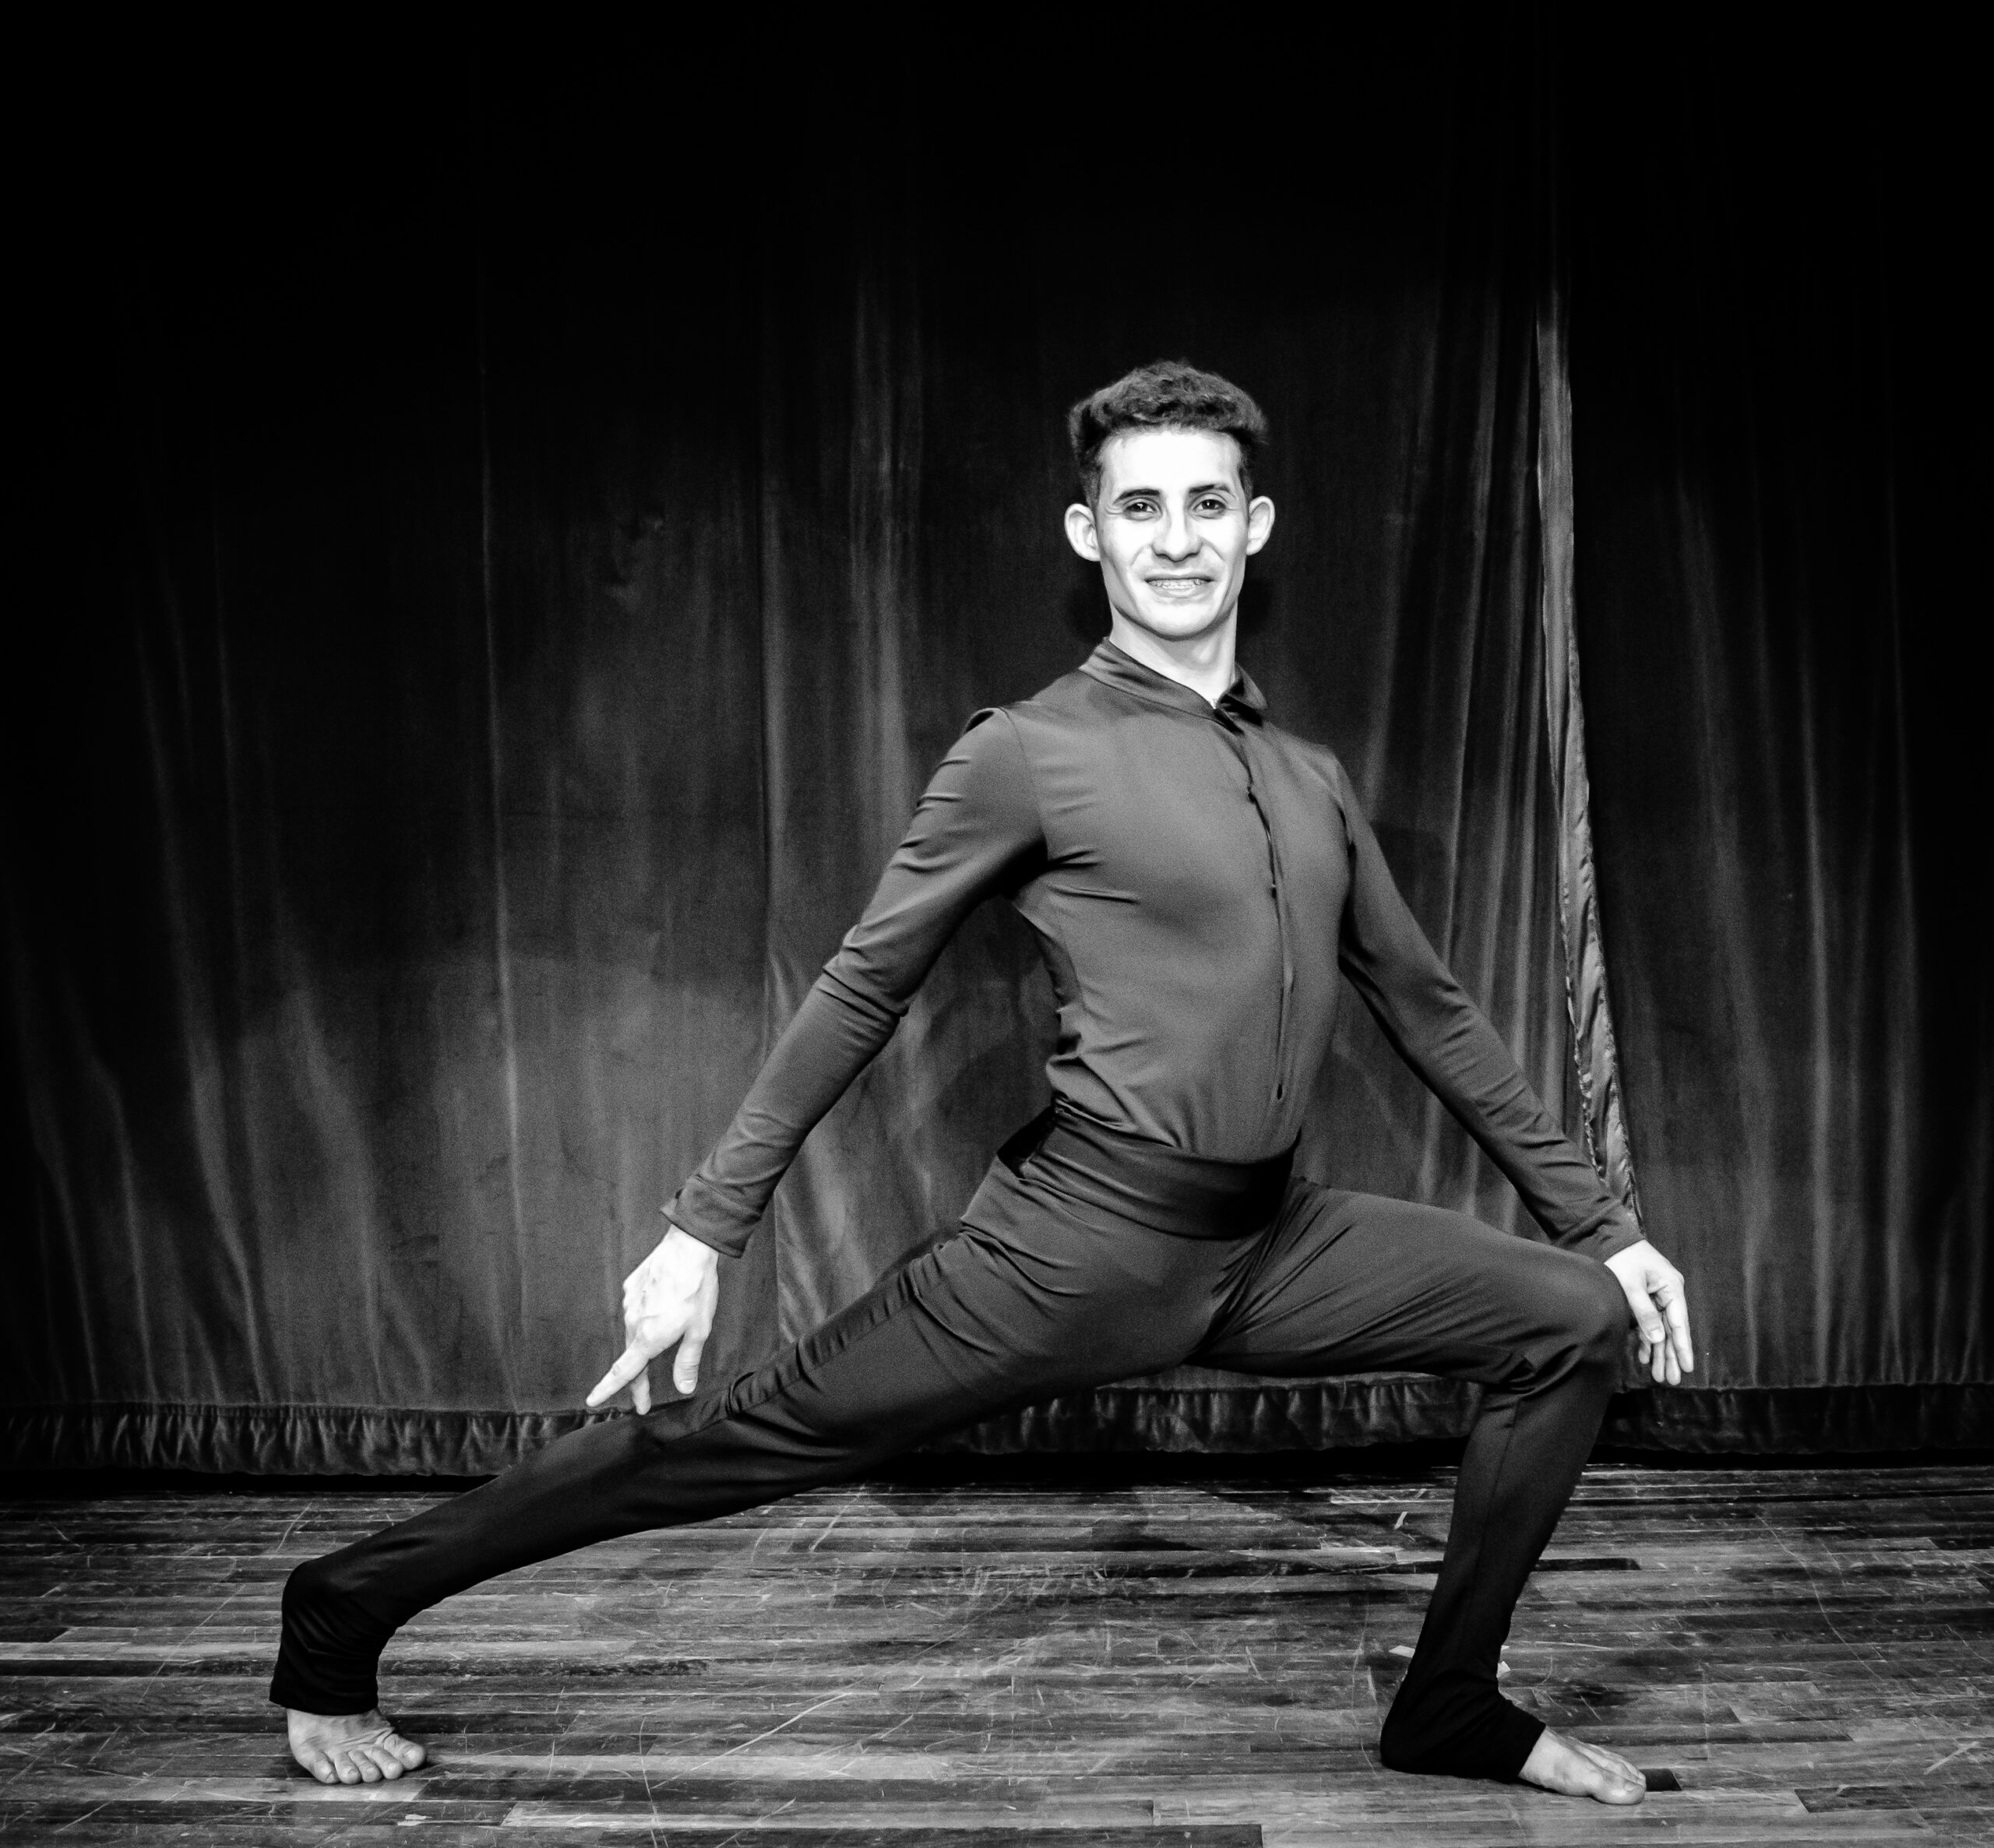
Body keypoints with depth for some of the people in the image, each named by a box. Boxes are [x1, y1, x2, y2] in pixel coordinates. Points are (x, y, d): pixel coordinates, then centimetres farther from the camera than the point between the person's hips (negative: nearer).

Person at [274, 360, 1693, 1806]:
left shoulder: (1313, 779, 12)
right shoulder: (1029, 755, -6)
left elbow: (1428, 1008, 19)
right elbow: (861, 995, -5)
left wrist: (1601, 1219, 20)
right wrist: (705, 1229, -7)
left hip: (1271, 1240, 6)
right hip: (1085, 1237, -6)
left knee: (1576, 1317, 4)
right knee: (750, 1433, -5)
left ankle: (1453, 1713, 17)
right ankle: (346, 1617, 15)